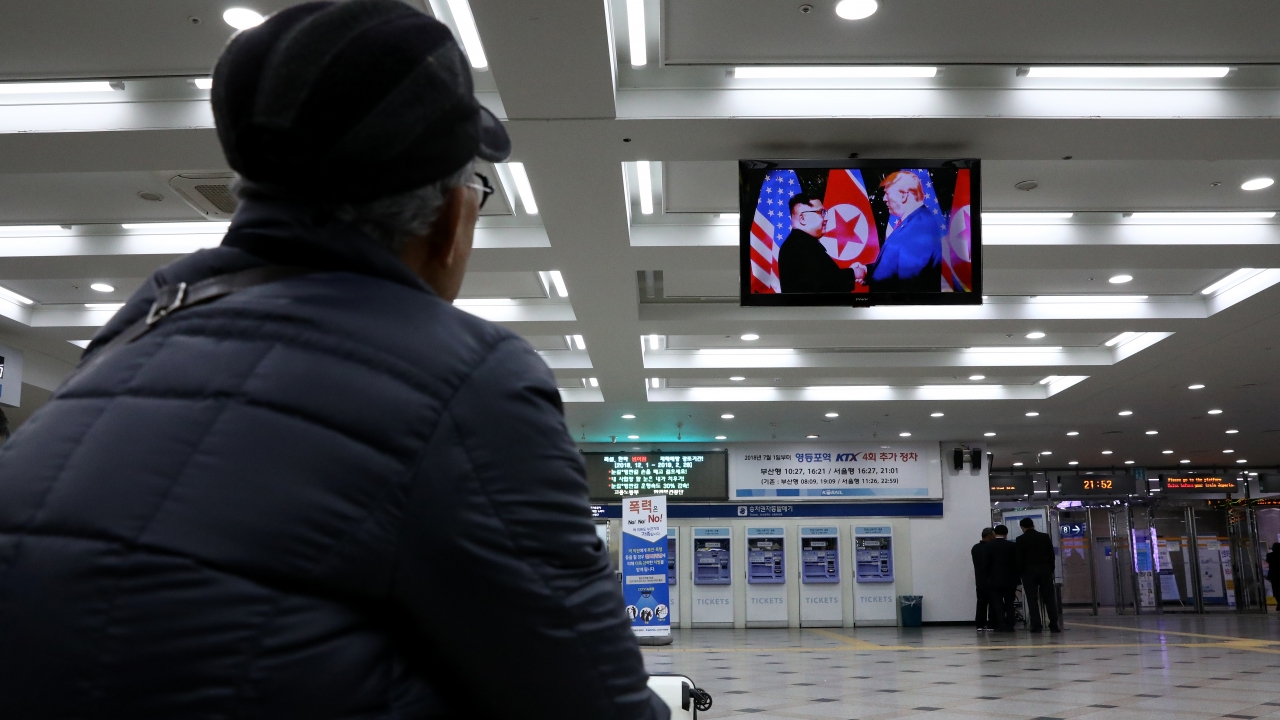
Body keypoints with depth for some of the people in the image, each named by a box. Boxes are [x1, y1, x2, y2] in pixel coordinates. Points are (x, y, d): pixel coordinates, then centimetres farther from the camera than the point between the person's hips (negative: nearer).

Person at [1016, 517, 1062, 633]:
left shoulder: (1021, 540, -4)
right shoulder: (1045, 537, 4)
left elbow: (1019, 559, -5)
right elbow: (1052, 556, 5)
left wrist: (1020, 574, 3)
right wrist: (1050, 570, 13)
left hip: (1029, 572, -2)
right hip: (1045, 571, 2)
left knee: (1032, 600, 0)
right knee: (1049, 599, 6)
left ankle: (1036, 626, -4)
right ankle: (1054, 626, 3)